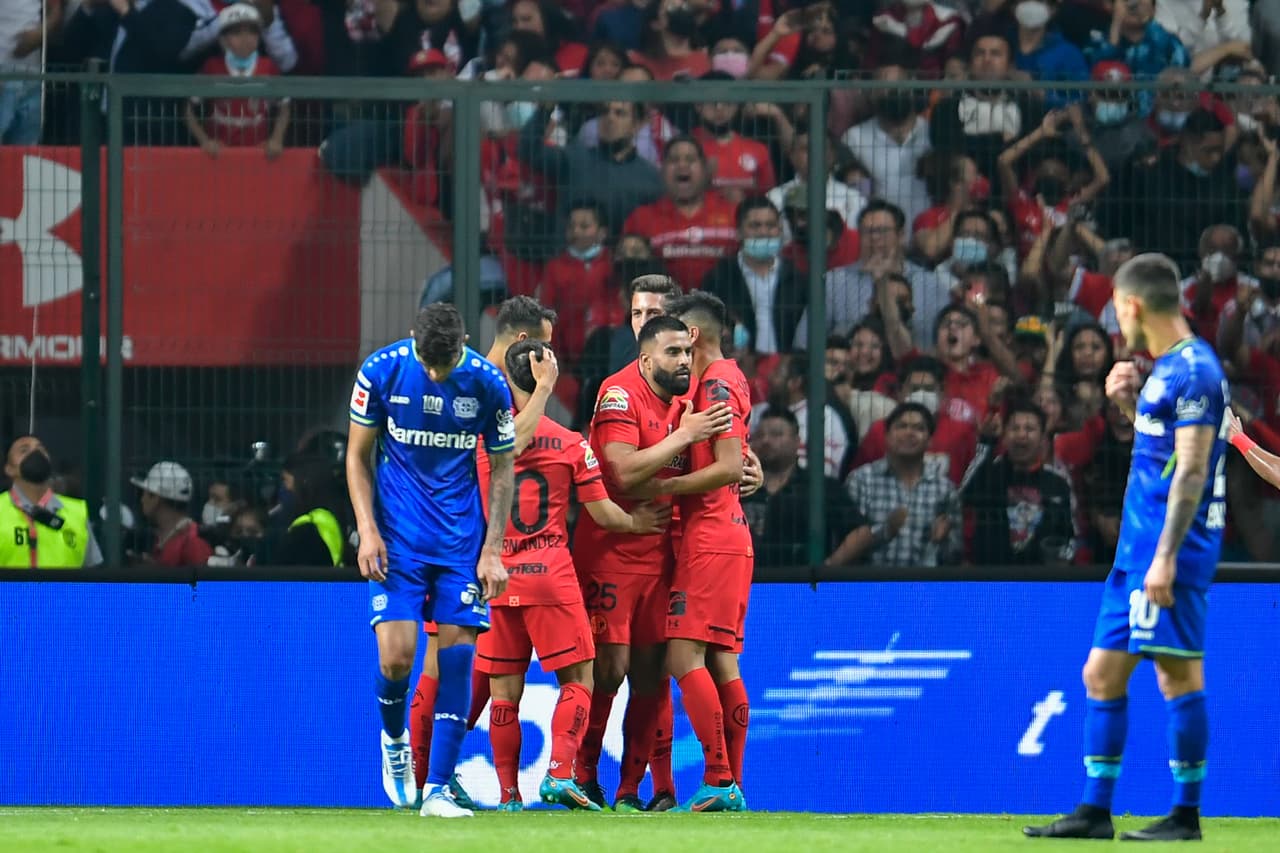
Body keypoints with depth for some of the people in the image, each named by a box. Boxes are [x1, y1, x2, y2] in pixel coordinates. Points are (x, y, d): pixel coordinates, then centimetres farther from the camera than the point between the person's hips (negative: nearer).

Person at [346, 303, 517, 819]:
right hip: (397, 537, -1)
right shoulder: (381, 371, -8)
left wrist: (492, 549, -3)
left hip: (461, 537, 1)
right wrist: (368, 530, -8)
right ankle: (394, 740, 21)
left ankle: (437, 789, -2)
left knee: (457, 655, -8)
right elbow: (358, 456, 2)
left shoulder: (487, 384, -7)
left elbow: (502, 469, 4)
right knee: (396, 656, -12)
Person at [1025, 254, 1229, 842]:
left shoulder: (1193, 370, -13)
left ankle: (1186, 815, -2)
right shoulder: (1164, 369, 17)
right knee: (1102, 673, 9)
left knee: (1177, 674, -7)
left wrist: (1167, 555, -23)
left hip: (1169, 553, -10)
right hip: (1136, 551, 10)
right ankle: (1095, 811, 12)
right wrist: (1130, 404, 13)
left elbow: (1191, 468, -19)